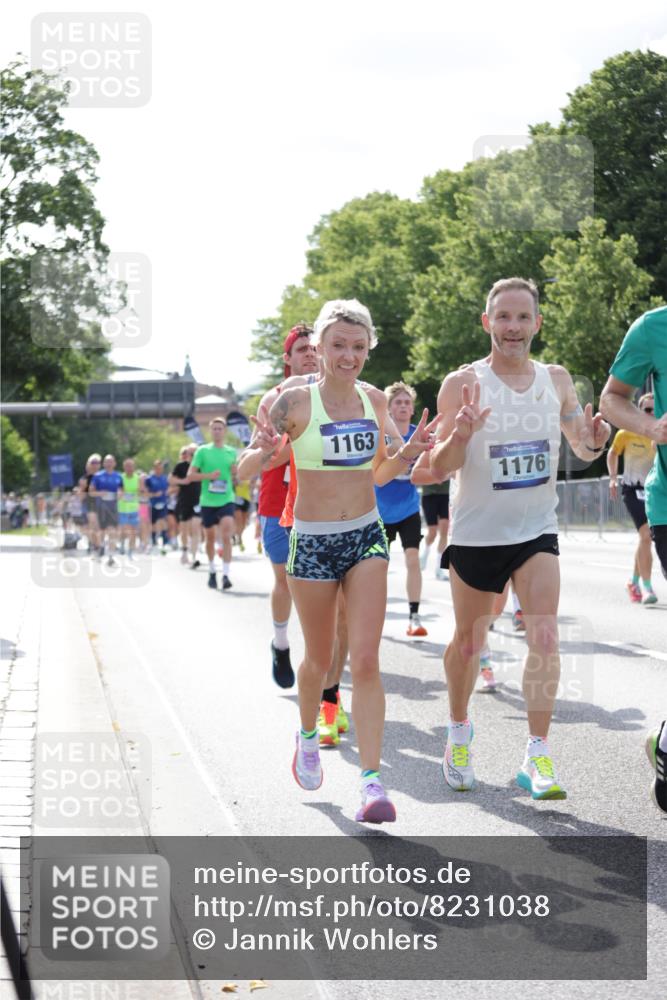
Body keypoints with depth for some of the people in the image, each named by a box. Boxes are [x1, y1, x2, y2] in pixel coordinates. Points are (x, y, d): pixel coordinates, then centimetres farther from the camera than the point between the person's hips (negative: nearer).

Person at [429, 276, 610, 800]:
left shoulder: (557, 379, 0)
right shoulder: (463, 383, -11)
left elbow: (582, 450, 12)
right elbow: (439, 468, -12)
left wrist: (594, 441, -13)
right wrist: (461, 434, -33)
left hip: (537, 530, 2)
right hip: (476, 533, -2)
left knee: (545, 637, -12)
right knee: (469, 640, 12)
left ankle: (538, 756, -8)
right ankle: (459, 732, 36)